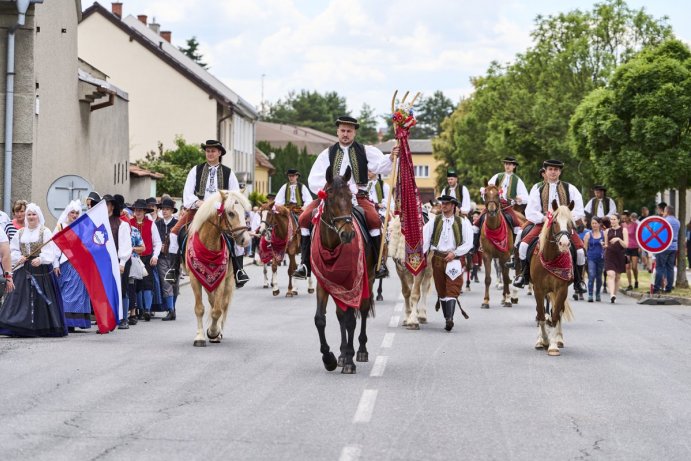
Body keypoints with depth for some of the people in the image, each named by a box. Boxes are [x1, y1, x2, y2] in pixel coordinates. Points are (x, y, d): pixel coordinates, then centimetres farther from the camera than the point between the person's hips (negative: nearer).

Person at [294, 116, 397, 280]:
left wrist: (391, 157, -27)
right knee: (304, 218, -17)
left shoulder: (365, 151, 10)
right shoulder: (328, 153, 13)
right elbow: (314, 180, 7)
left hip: (357, 196, -2)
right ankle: (305, 263, -10)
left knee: (374, 219, -31)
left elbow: (381, 166, -6)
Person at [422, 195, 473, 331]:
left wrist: (454, 253, -11)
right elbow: (425, 238, 1)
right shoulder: (434, 221, 8)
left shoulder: (462, 222, 2)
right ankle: (447, 319, 17)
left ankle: (450, 319, -24)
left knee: (452, 290, -15)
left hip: (454, 258, -3)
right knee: (441, 290, 8)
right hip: (438, 258, 3)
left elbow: (468, 243, -1)